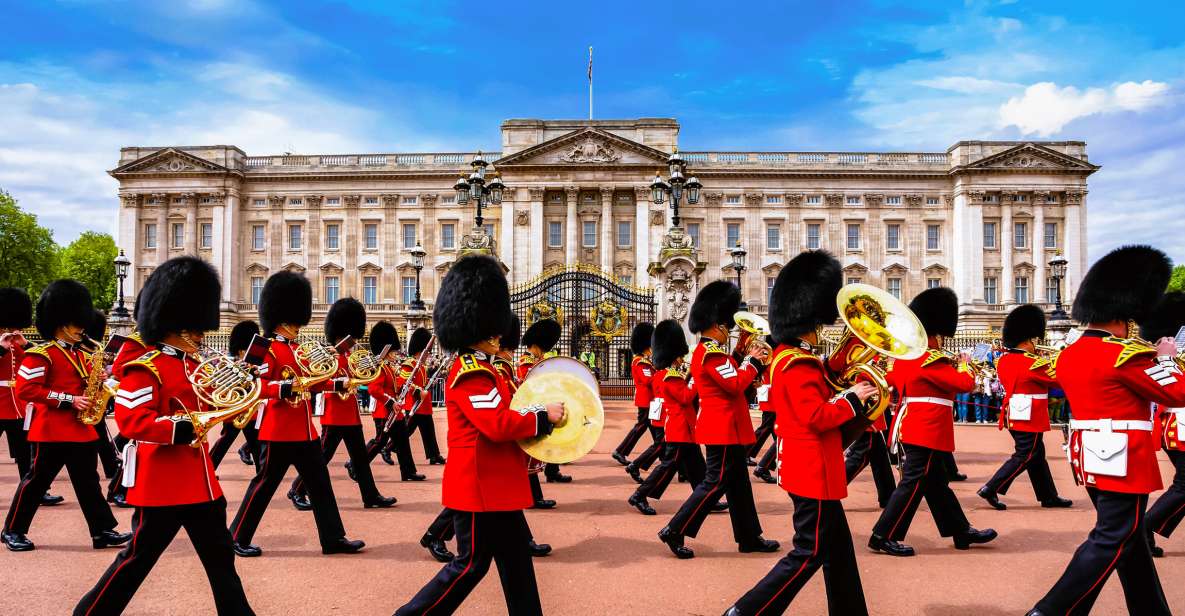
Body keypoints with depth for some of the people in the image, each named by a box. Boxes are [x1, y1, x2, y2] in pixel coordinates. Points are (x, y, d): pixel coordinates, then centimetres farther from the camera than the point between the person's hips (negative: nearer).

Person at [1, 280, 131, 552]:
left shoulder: (80, 355, 14)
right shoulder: (40, 355, -10)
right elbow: (26, 389, -18)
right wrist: (68, 400, -22)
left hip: (81, 429, 7)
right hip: (51, 430, -7)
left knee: (88, 482, 7)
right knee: (37, 481, 5)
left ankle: (103, 531, 8)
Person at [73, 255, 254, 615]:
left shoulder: (194, 366, 12)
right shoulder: (145, 368, -14)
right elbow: (129, 419, -22)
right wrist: (182, 428, -32)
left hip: (199, 478, 8)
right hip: (162, 481, -8)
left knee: (220, 555, 13)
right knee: (138, 557, 6)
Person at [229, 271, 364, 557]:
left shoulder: (296, 349, 15)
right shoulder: (267, 349, -11)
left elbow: (309, 382, 20)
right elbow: (256, 386, -19)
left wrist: (340, 383, 10)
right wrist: (286, 388, -33)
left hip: (304, 431, 9)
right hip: (279, 432, -9)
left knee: (320, 483, 9)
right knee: (265, 484, 3)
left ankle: (334, 539, 15)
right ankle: (237, 538, 19)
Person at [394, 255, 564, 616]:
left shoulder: (476, 368, 13)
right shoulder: (472, 373, -20)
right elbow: (499, 425, -27)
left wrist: (533, 417, 5)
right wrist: (544, 416, -17)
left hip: (494, 484, 10)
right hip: (480, 485, -10)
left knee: (516, 559, 16)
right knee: (471, 564, 1)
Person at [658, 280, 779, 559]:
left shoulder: (705, 351, 14)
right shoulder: (711, 353, -19)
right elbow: (736, 384, -24)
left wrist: (739, 355, 8)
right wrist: (753, 362, -10)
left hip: (724, 427, 11)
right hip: (724, 427, -11)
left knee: (738, 483, 15)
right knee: (716, 482, -5)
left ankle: (749, 537, 23)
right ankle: (675, 531, -1)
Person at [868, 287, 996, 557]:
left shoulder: (905, 356, 8)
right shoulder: (931, 360, -18)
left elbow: (893, 380, 22)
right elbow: (965, 383, -18)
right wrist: (964, 367, 4)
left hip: (913, 428, 10)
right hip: (928, 431, -10)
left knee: (936, 482, 17)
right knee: (914, 483, -4)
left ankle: (961, 531, 29)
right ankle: (883, 537, -1)